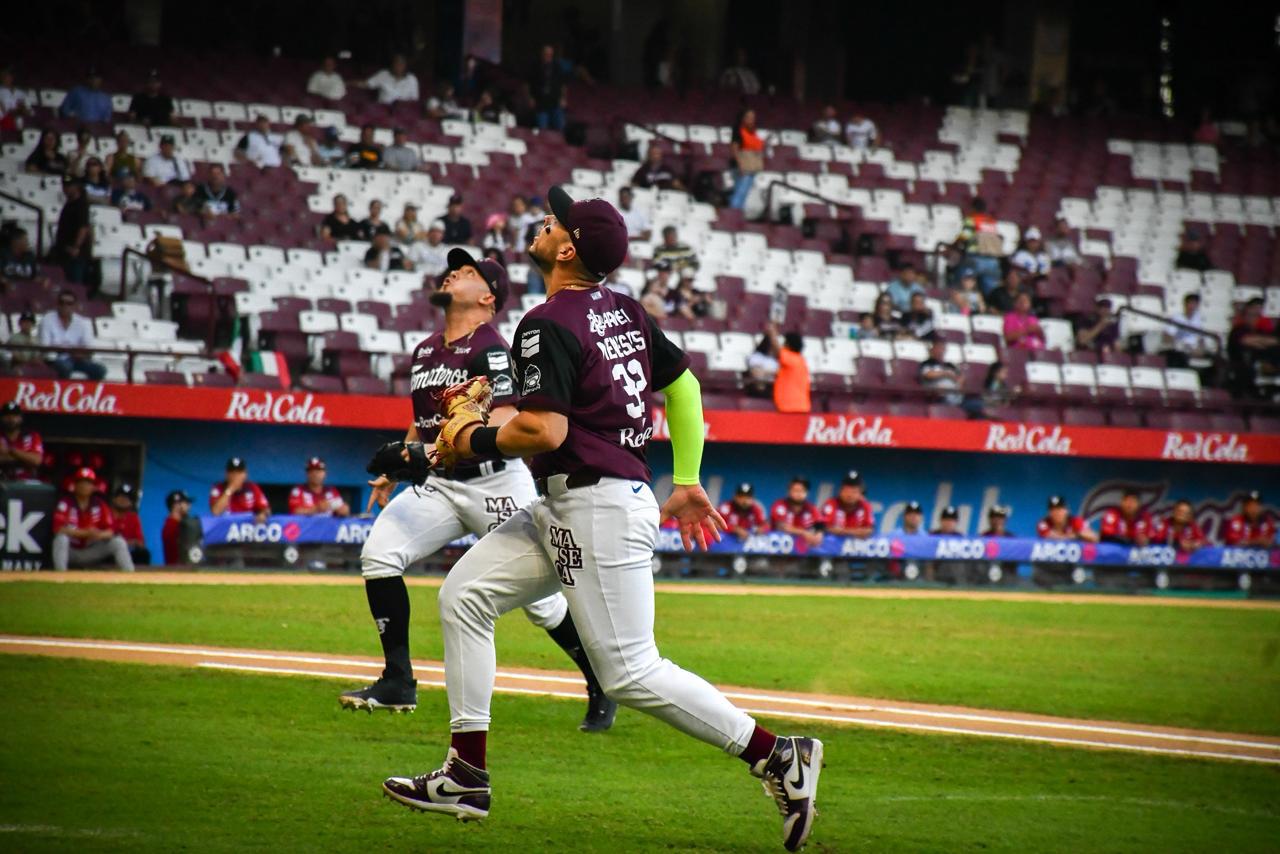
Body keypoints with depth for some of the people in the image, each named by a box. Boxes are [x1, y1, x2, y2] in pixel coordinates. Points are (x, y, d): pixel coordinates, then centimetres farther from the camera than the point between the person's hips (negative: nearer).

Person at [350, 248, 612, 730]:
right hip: (439, 485, 7)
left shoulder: (490, 351, -13)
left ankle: (603, 688, 14)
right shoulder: (425, 351, 12)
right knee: (378, 555, -11)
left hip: (494, 483, -7)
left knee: (538, 598, -5)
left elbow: (506, 426, -24)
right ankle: (397, 685, -5)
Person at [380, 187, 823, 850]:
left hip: (599, 506, -10)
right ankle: (467, 778, 9)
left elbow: (546, 431, -25)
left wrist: (473, 441, -8)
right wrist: (687, 482, 22)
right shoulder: (623, 311, 11)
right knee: (464, 594, 9)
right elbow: (683, 384, 17)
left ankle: (777, 758, -5)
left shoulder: (548, 324, -16)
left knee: (631, 674, -8)